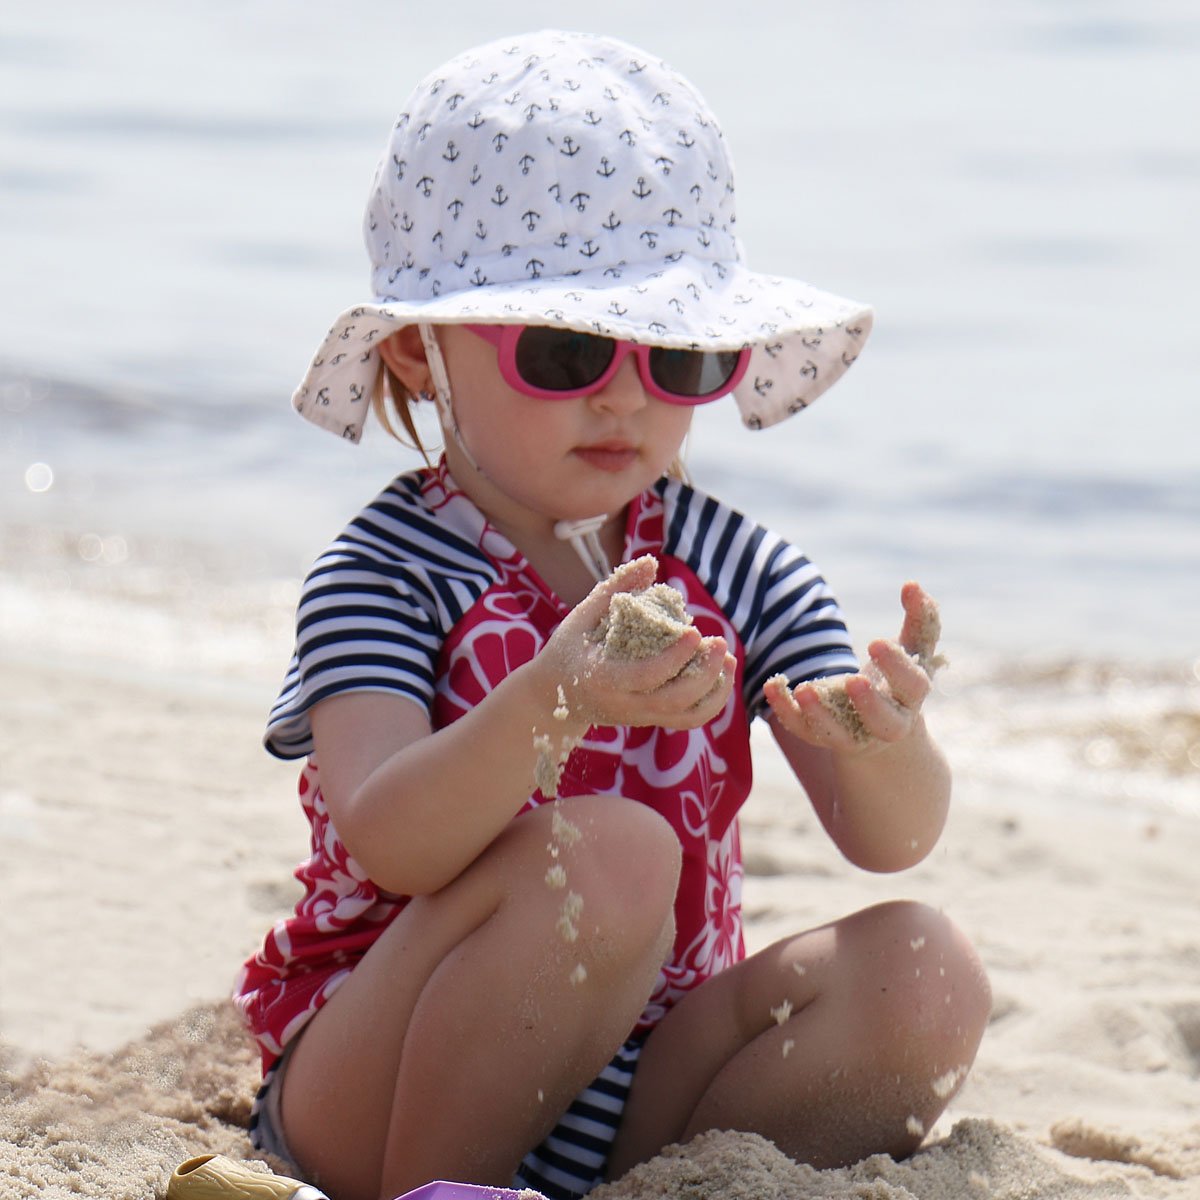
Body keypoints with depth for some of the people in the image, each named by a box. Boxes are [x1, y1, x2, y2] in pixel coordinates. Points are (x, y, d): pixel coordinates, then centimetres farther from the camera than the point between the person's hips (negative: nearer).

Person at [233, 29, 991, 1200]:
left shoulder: (742, 573, 3)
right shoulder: (385, 573, -10)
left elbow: (888, 837, -8)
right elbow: (384, 843, -27)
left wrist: (881, 746, -34)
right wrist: (554, 702, -46)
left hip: (645, 1076, 4)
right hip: (374, 1101, -4)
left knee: (922, 970, -19)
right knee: (605, 850, -32)